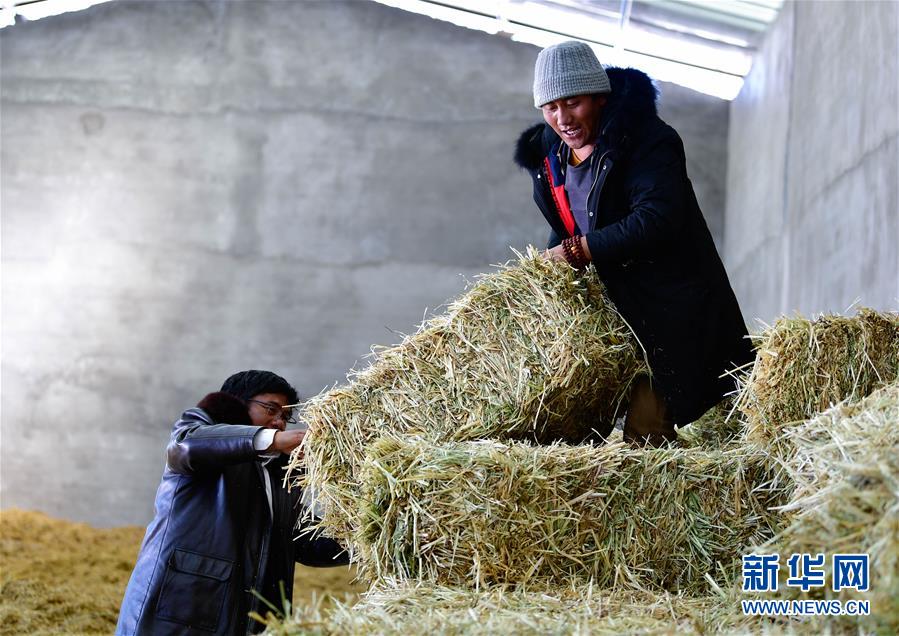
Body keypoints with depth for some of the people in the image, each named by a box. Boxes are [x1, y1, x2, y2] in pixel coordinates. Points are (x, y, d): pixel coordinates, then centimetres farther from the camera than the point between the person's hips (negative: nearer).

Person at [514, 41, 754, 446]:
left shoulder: (645, 140, -15)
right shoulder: (549, 154, 10)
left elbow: (656, 220, -26)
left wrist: (579, 250, -21)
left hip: (672, 305, -8)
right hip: (613, 304, 8)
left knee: (644, 431, -15)